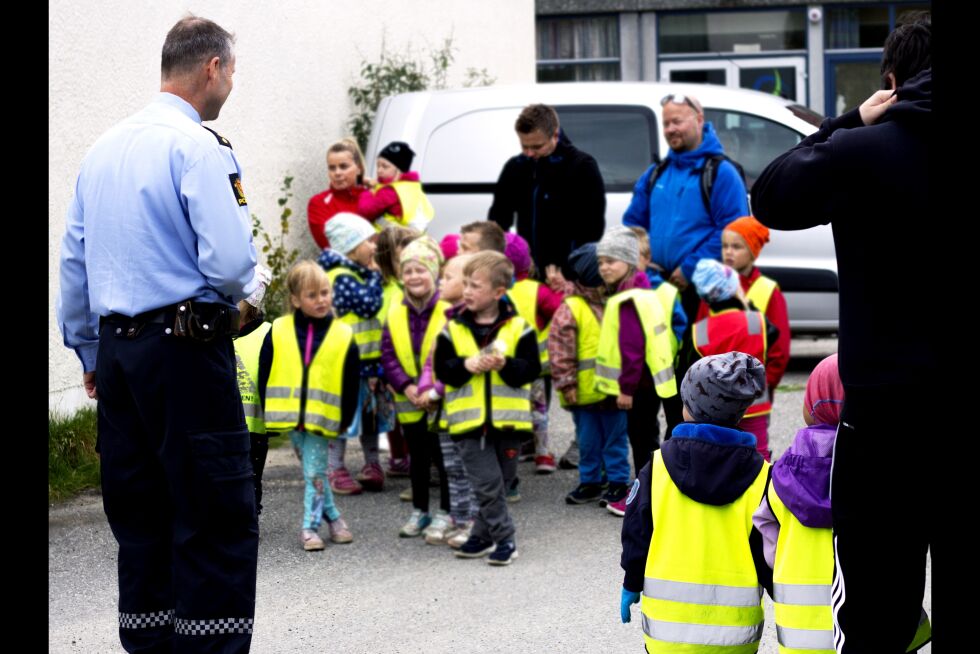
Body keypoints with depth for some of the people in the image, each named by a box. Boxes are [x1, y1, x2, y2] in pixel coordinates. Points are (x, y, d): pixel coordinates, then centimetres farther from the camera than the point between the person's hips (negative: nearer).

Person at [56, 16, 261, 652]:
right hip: (186, 349, -8)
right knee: (220, 525, -5)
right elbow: (230, 262, -18)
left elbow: (73, 264, 19)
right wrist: (250, 282, 4)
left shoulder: (104, 149, 14)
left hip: (116, 352, 8)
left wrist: (90, 354, 26)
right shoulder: (199, 147, -10)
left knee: (140, 519, 13)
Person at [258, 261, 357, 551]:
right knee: (313, 471, 8)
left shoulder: (342, 336, -1)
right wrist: (269, 410, 2)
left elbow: (350, 384, 3)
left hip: (321, 416, -1)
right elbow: (265, 375, 5)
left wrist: (345, 420, 1)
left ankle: (309, 526, 5)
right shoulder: (277, 333, 0)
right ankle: (333, 517, 18)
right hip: (290, 414, 1)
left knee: (314, 473, -3)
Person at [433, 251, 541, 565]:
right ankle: (504, 539, 4)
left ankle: (483, 535, 20)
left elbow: (532, 368, -5)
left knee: (496, 483, 9)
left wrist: (505, 365, -21)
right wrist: (466, 366, -17)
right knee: (488, 484, -5)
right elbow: (441, 368, 0)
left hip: (507, 419, 0)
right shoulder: (453, 329, 2)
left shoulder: (518, 327, -2)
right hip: (469, 420, 0)